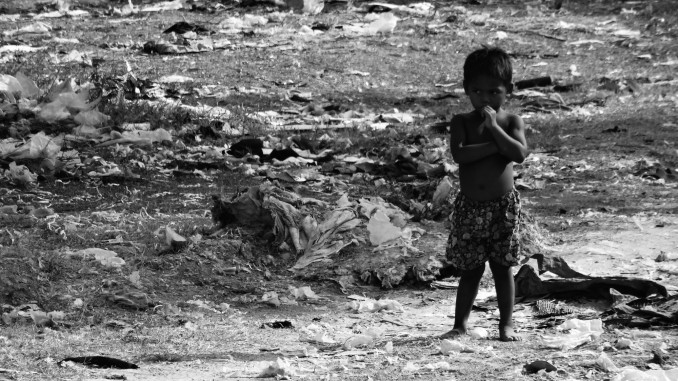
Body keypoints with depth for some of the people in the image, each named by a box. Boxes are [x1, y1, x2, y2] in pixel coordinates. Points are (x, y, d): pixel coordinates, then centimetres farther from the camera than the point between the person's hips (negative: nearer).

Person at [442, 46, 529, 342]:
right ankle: (460, 324, 14)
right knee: (470, 270, 4)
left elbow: (520, 153, -17)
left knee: (502, 267, 4)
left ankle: (507, 324, 13)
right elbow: (459, 154, -18)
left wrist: (494, 128, -20)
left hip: (503, 206, 0)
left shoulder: (511, 122, 1)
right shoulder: (462, 122, 0)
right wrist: (495, 146, -21)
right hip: (469, 206, 0)